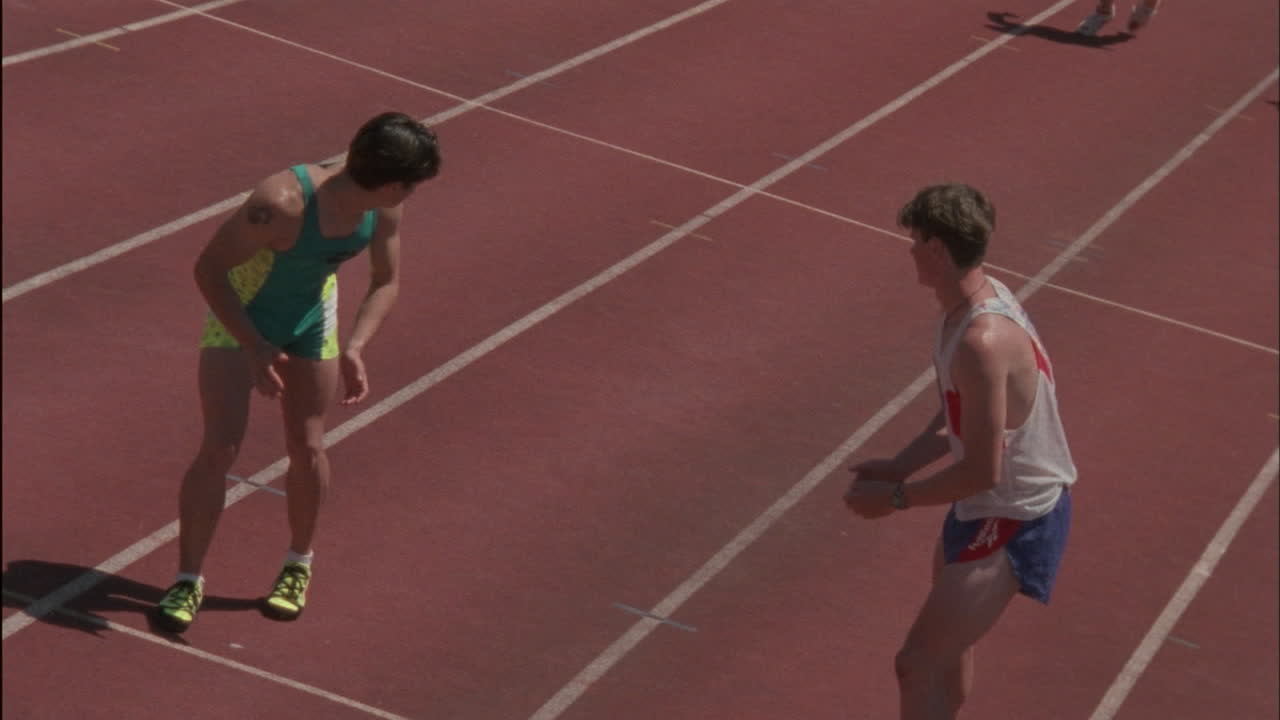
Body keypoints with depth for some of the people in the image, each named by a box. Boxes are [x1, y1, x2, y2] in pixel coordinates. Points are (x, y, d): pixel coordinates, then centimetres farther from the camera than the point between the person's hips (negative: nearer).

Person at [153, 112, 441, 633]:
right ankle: (188, 579, 4)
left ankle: (299, 565, 31)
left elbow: (386, 283, -3)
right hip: (239, 313, -5)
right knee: (220, 447, -10)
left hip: (311, 316, 5)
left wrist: (355, 349, -19)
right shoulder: (284, 203, -38)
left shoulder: (384, 209, -19)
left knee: (307, 447, 8)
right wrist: (254, 347, -34)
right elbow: (208, 269, -30)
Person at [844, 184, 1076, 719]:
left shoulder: (982, 342, -32)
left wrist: (895, 498, -18)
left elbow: (981, 472, -29)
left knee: (917, 665, -13)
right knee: (947, 644, 31)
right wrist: (898, 467, -1)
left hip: (1014, 523, -10)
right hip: (987, 508, 10)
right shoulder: (975, 300, -1)